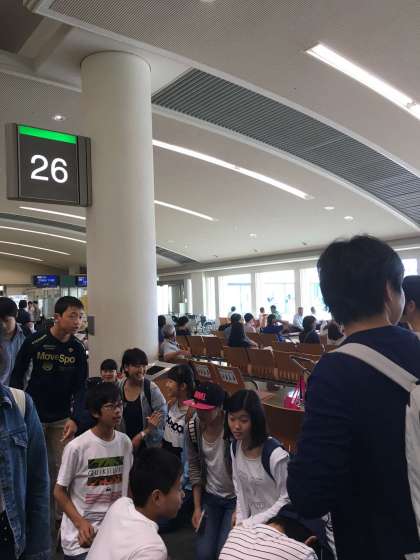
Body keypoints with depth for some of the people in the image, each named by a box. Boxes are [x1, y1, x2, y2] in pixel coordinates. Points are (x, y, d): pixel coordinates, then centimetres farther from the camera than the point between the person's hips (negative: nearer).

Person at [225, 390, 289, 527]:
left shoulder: (275, 454, -26)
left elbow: (286, 499, -18)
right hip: (252, 520, 5)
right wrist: (240, 522, -2)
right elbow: (239, 489, 6)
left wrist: (249, 523, -15)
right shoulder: (235, 446, -7)